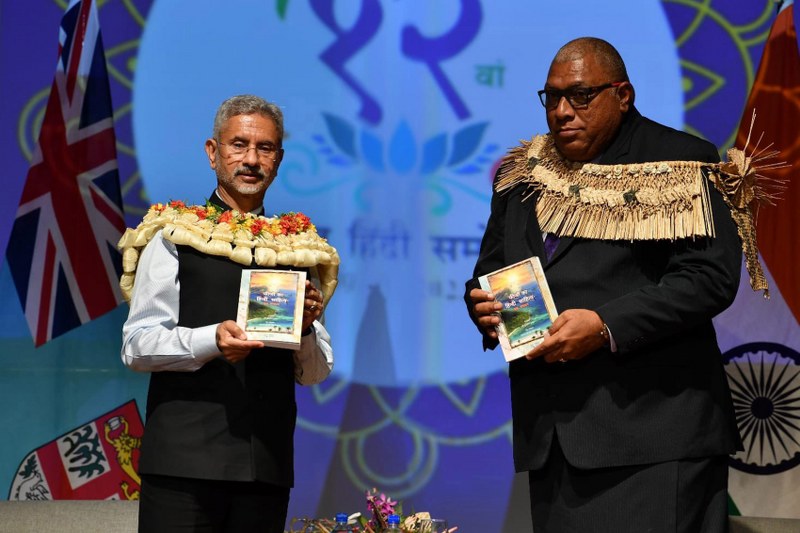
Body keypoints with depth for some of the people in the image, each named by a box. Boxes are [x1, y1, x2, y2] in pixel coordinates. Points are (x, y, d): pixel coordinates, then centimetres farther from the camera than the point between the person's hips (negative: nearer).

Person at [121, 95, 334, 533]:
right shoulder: (176, 236, 5)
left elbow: (316, 372, 16)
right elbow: (136, 347, -3)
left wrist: (306, 328, -5)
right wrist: (212, 341, -18)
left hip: (267, 464, 3)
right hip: (183, 459, -3)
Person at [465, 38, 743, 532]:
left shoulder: (680, 161, -1)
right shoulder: (523, 174, 18)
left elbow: (710, 276, -12)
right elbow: (489, 271, 26)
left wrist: (606, 326, -20)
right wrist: (485, 306, 0)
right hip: (551, 436, 6)